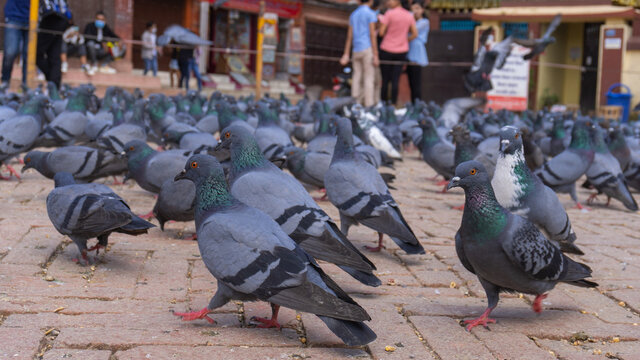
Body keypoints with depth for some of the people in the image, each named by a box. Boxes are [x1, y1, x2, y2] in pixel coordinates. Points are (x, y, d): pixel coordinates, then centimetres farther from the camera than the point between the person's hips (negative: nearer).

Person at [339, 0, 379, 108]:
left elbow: (349, 36, 15)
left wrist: (346, 55, 15)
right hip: (367, 48, -6)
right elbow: (372, 35, -10)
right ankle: (369, 105, -8)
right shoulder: (370, 13, -4)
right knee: (369, 78, -5)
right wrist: (375, 55, -10)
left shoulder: (353, 14, 15)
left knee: (357, 78, 7)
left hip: (356, 50, 6)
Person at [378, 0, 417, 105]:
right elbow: (414, 34, 6)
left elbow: (381, 32, -12)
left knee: (385, 80, 5)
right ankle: (393, 104, 2)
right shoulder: (409, 15, 4)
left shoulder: (389, 13, -11)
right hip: (402, 51, 4)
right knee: (396, 80, 4)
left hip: (387, 49, -4)